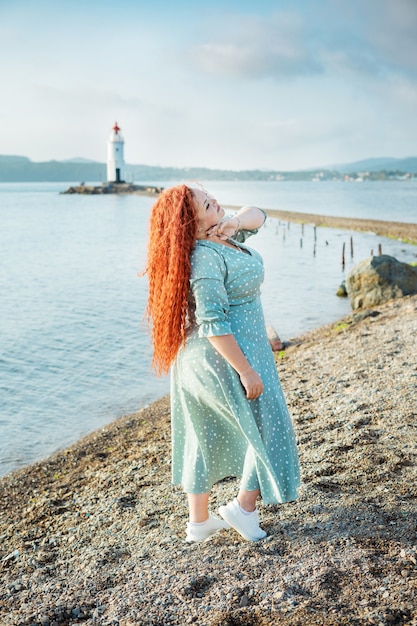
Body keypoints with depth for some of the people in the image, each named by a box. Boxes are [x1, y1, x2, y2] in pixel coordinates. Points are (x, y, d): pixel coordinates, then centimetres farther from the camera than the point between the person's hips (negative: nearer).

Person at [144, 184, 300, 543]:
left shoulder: (220, 236, 4)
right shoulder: (205, 257, -24)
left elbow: (257, 216, 16)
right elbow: (213, 324, -26)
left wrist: (237, 222, -6)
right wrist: (246, 371, -22)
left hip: (201, 362, 10)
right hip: (224, 359, -10)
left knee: (205, 438, 16)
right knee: (267, 429, 8)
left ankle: (199, 522, 30)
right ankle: (244, 508, 21)